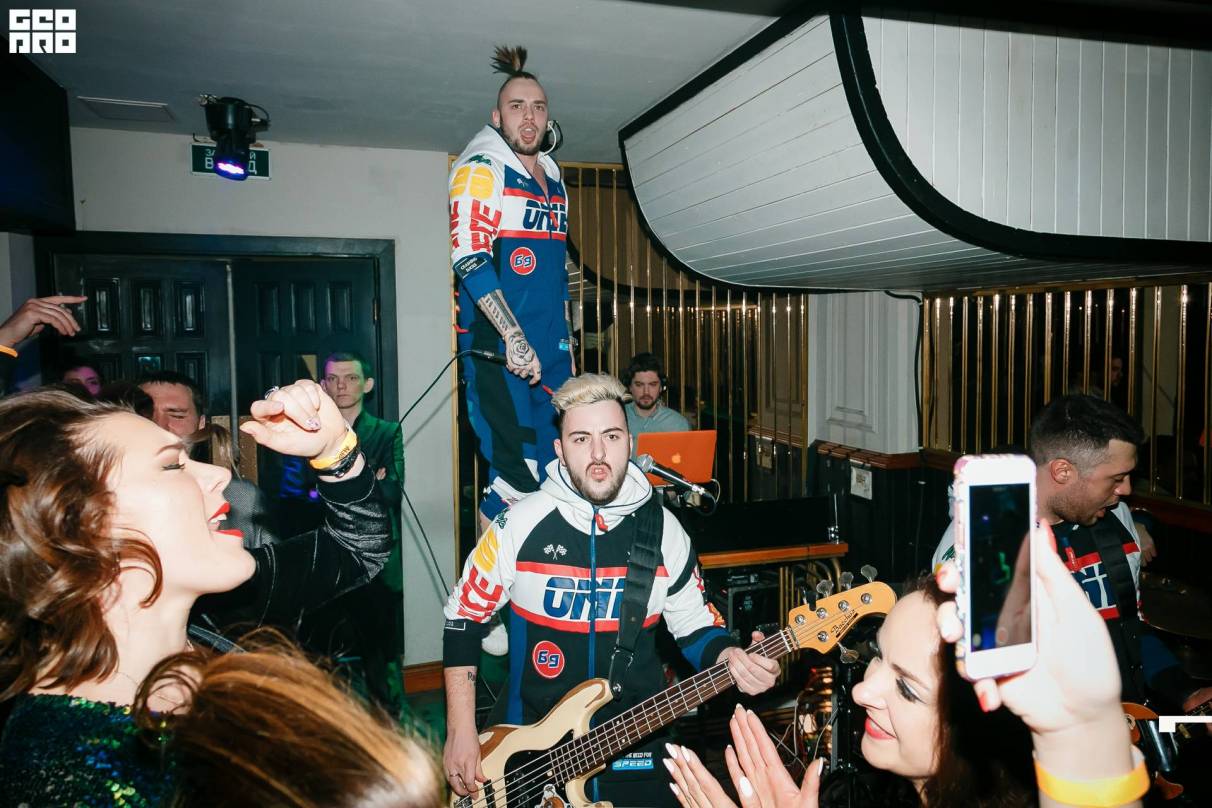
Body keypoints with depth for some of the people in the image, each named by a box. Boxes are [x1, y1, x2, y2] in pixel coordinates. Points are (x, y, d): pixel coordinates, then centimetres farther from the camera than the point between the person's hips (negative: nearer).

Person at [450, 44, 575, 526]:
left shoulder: (553, 180, 20)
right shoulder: (482, 169, -4)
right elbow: (468, 258, -16)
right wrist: (514, 338, -22)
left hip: (548, 351, 8)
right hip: (497, 349, -8)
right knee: (516, 478, -11)